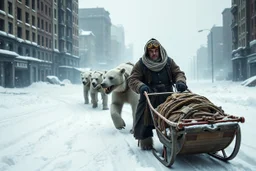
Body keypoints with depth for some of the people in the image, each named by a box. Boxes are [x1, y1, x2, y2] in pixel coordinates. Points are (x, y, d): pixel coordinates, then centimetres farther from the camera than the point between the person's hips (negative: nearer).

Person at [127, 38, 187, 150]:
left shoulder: (168, 61, 8)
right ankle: (145, 142, 17)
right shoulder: (141, 64, -1)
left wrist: (180, 82, -15)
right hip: (149, 98, -2)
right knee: (145, 121, -2)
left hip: (167, 99, 2)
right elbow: (132, 80, -4)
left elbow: (178, 73, 8)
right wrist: (141, 86, -24)